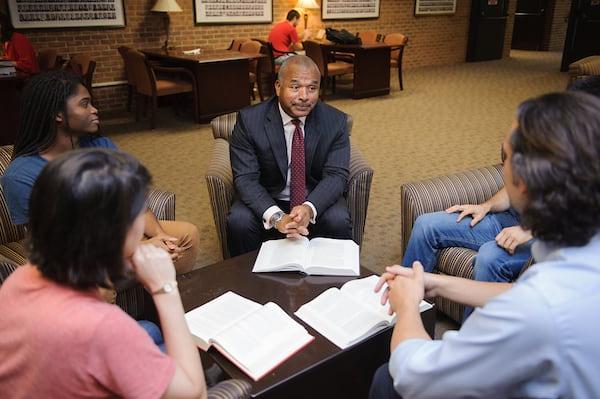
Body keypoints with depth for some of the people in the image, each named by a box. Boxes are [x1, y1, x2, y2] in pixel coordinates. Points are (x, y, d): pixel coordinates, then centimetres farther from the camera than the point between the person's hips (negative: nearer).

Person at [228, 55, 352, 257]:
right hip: (266, 202, 0)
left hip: (317, 200, 1)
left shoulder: (335, 121, -8)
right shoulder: (249, 120, -13)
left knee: (338, 221, -27)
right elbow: (245, 178, -18)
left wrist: (309, 208, -35)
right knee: (239, 221, -27)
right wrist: (275, 216, -35)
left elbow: (336, 175, -14)